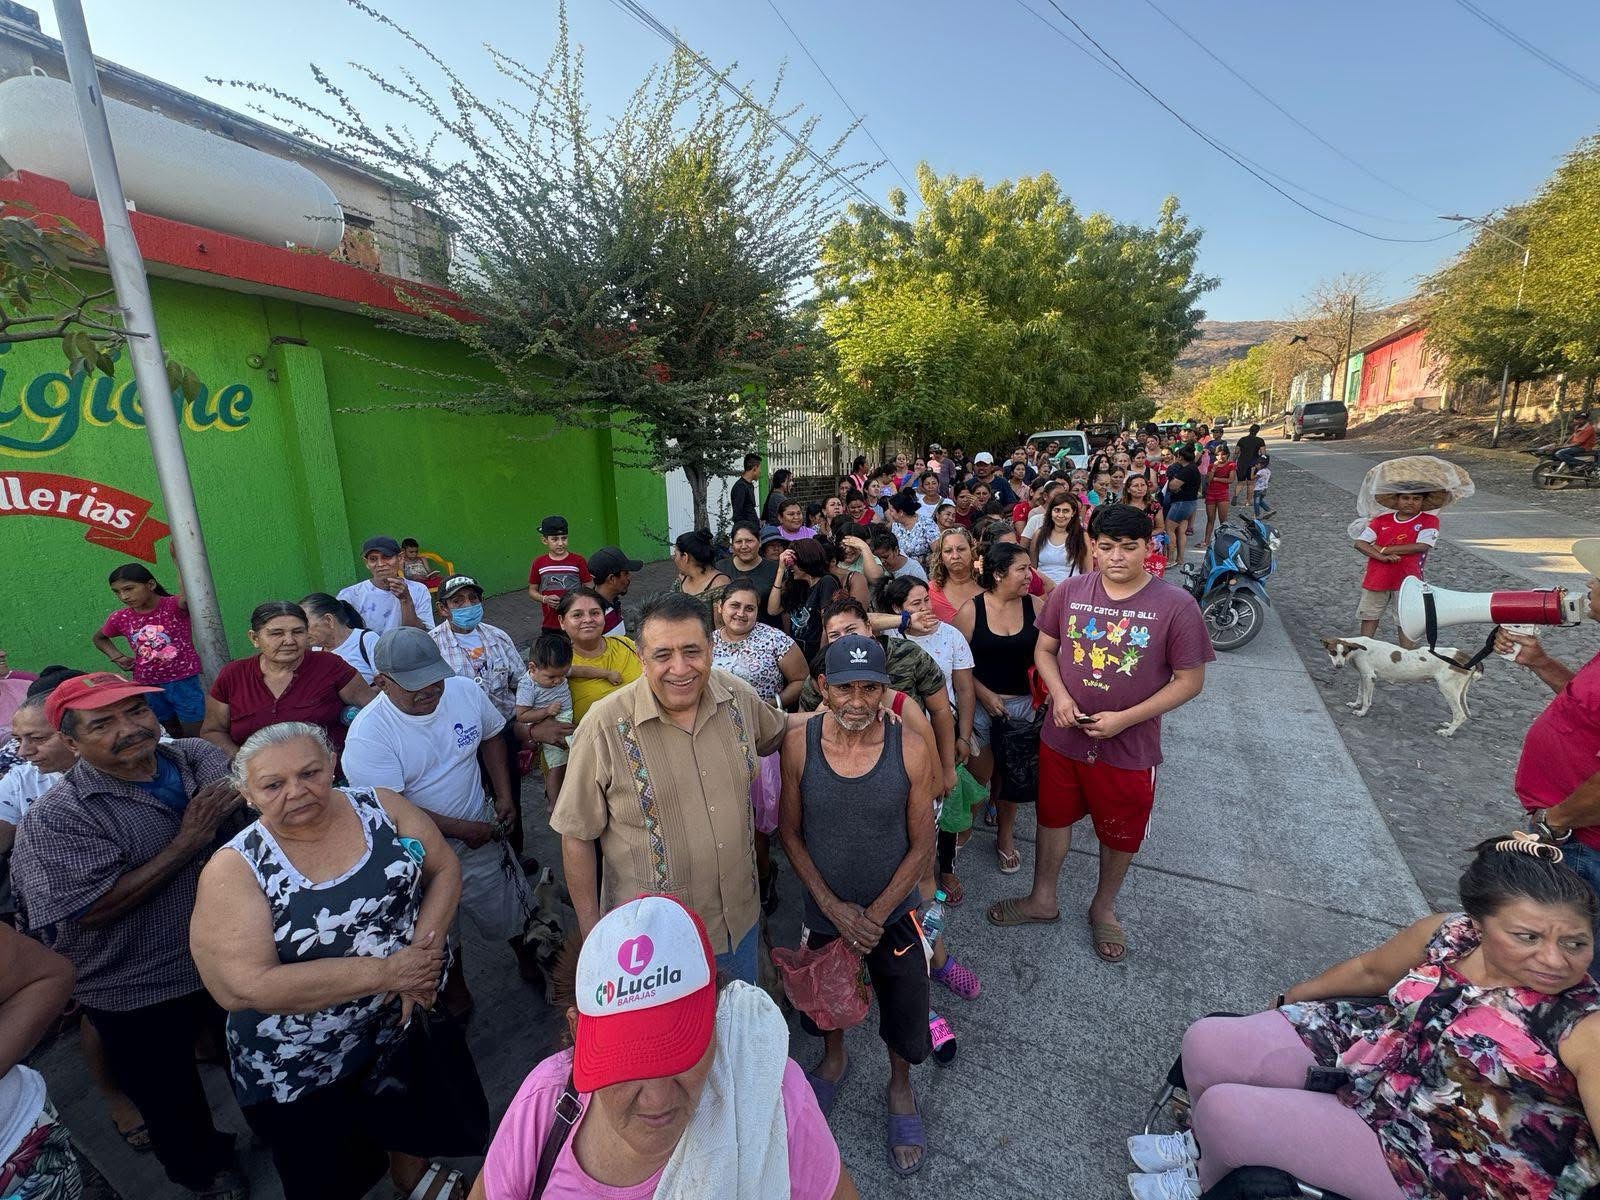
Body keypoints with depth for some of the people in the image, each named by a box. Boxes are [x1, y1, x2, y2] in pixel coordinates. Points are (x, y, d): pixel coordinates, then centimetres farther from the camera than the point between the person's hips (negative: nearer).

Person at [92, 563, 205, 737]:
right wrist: (117, 657, 7)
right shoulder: (120, 618, 3)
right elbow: (99, 638, 26)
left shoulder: (174, 606, -12)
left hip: (184, 682, -5)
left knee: (198, 738, 1)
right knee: (173, 737, 17)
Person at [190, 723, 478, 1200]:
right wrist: (386, 971, -27)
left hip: (416, 1021, 4)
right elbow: (244, 988, -24)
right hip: (304, 1074, -3)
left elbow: (444, 869, -6)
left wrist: (424, 953, -23)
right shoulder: (234, 870, -19)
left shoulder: (382, 807, -12)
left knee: (454, 1126, 26)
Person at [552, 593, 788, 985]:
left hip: (740, 916, 4)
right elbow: (577, 836, -13)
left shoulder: (738, 696, -12)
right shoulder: (605, 728, -24)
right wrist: (592, 935, -8)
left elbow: (771, 738, 12)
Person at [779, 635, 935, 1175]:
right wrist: (834, 907, -13)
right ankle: (834, 1059, 60)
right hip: (825, 910, 1)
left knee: (903, 1009, 18)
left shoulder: (909, 751, -22)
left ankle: (901, 1089, 51)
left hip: (893, 913, -1)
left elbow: (922, 845, -12)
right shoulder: (799, 744, -20)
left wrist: (875, 915, -14)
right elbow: (789, 831, -9)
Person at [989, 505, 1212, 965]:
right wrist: (1059, 695, -14)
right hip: (1063, 737, 2)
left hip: (1129, 748, -2)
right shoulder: (1069, 592, -7)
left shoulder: (1176, 605, -15)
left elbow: (1190, 680, -11)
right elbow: (1044, 649, 4)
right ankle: (1042, 899, 43)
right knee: (1053, 817, 19)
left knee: (1120, 833, 18)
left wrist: (1124, 718, -19)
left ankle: (1103, 907, 46)